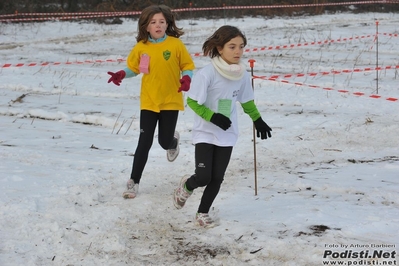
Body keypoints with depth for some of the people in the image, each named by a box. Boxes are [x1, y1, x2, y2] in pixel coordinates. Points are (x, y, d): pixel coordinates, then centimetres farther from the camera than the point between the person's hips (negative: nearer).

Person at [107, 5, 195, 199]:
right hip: (149, 101, 1)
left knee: (165, 142, 6)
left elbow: (188, 65, 0)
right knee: (145, 142, -4)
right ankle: (134, 182, 5)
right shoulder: (141, 47, -5)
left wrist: (186, 79, -18)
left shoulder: (175, 44, -8)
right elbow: (133, 67, 6)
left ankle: (173, 140, 47)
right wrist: (122, 74, -13)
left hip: (171, 101, 0)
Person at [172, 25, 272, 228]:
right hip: (205, 132, -4)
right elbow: (192, 101, -14)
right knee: (204, 177, -10)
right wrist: (212, 117, -22)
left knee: (217, 178, 3)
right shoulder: (206, 74, -20)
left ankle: (203, 213, 23)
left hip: (227, 134, 4)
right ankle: (186, 186, 25)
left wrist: (258, 120, 17)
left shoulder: (243, 75, -4)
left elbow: (247, 101, 13)